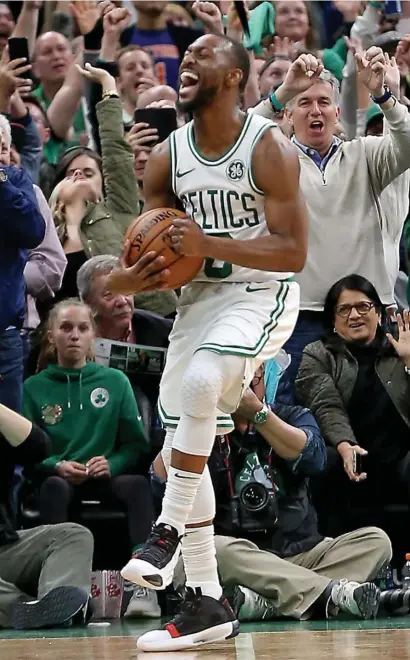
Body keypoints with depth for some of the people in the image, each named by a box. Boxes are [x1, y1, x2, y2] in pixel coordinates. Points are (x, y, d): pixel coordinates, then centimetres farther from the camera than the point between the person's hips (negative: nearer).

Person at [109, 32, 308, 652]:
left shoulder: (270, 149, -15)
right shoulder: (168, 156, 1)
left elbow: (293, 252, -19)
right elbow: (153, 253, 8)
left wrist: (209, 245, -28)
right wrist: (132, 277, -16)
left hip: (260, 293, -6)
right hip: (198, 297, 7)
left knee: (200, 380, -34)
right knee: (182, 448, 2)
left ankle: (170, 530, -19)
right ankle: (207, 605, 9)